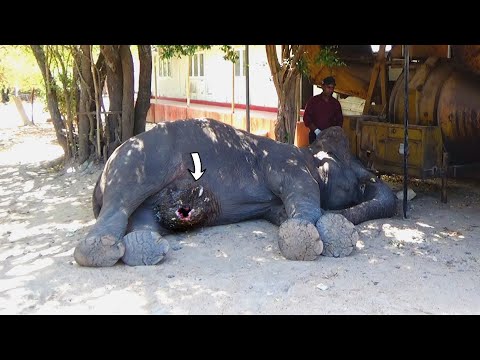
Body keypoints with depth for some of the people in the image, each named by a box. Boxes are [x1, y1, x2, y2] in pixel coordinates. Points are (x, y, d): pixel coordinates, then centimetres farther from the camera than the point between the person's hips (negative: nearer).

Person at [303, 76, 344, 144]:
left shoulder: (336, 103, 9)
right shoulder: (313, 100, 1)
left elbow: (339, 120, 14)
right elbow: (306, 118, -3)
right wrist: (316, 130, -14)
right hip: (315, 136, -2)